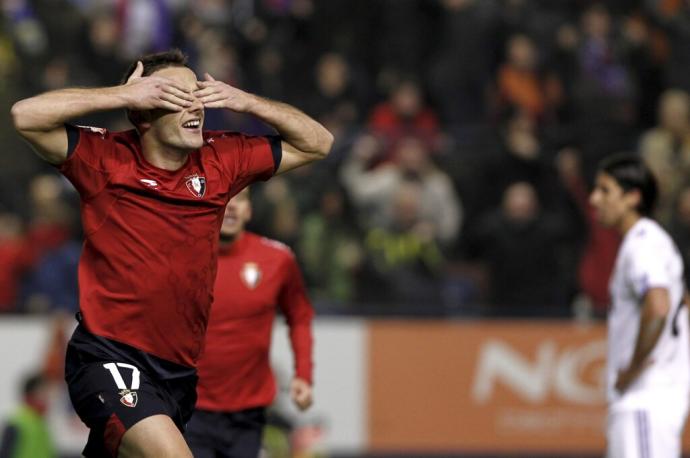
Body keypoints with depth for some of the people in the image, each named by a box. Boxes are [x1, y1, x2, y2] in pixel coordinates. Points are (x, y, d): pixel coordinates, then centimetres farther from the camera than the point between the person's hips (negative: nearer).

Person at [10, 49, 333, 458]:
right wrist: (123, 95, -19)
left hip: (178, 372, 6)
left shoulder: (220, 160, 6)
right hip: (109, 359, -6)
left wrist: (245, 101, -1)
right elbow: (26, 116, -20)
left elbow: (316, 142, 14)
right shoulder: (105, 160, -7)